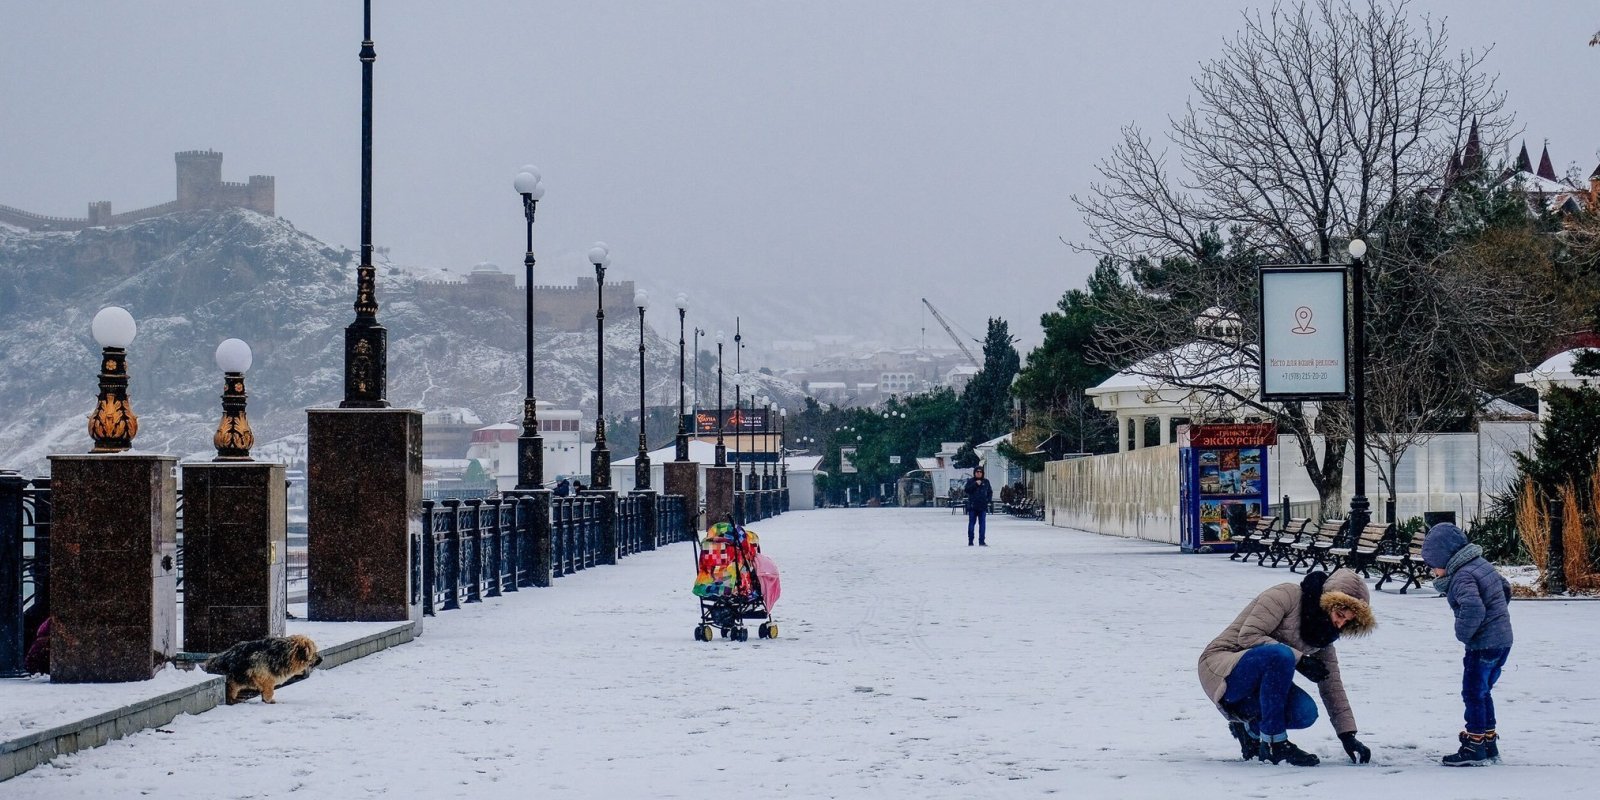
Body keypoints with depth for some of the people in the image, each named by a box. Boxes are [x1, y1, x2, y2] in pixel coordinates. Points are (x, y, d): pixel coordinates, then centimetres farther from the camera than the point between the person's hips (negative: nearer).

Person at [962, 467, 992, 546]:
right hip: (972, 507, -2)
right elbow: (967, 490, -9)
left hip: (982, 507, 2)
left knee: (982, 524, 0)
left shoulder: (986, 482, 10)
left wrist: (988, 499, 1)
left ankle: (981, 541, 2)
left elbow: (990, 492, 18)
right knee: (971, 523, 1)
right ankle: (970, 541, 5)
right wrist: (975, 484, -15)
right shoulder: (970, 481, 3)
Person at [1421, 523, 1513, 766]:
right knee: (1481, 693, 19)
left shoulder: (1462, 576, -19)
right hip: (1503, 639, 10)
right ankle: (1489, 744, 24)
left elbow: (1473, 607, -35)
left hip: (1483, 644, -10)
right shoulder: (1481, 564, 11)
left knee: (1473, 694, -1)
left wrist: (1463, 633, -20)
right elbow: (1505, 587, 26)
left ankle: (1474, 749, 3)